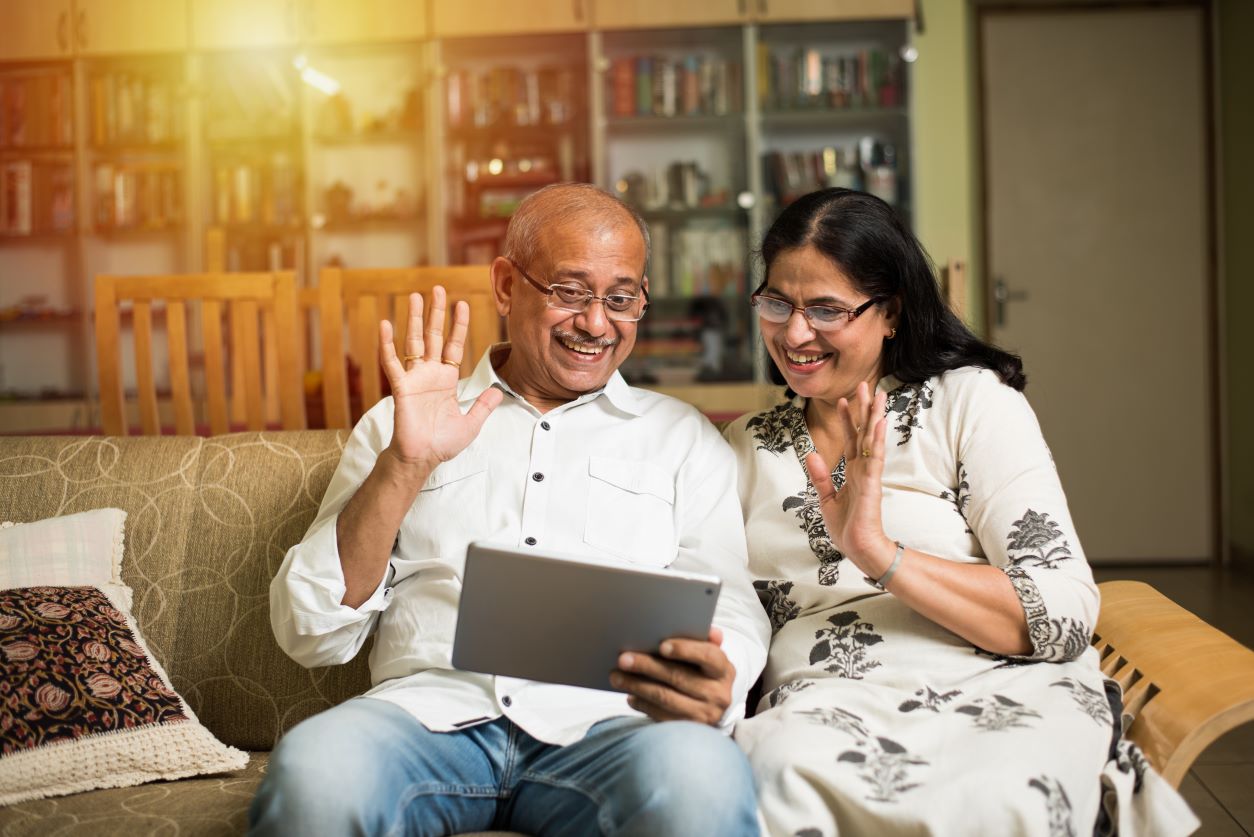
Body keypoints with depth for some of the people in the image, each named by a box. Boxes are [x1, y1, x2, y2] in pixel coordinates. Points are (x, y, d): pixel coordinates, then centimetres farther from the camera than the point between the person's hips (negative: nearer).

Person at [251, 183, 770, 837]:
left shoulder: (684, 439, 19)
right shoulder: (406, 422, 18)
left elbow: (736, 618, 7)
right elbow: (308, 636, 10)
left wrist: (712, 688, -18)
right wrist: (406, 465, -3)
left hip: (600, 725, 0)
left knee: (701, 773, -35)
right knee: (312, 767, -33)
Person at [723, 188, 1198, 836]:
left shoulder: (971, 401, 5)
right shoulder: (747, 445, 18)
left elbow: (1065, 617, -6)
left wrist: (879, 554, -16)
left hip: (1004, 700, -1)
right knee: (780, 771, -36)